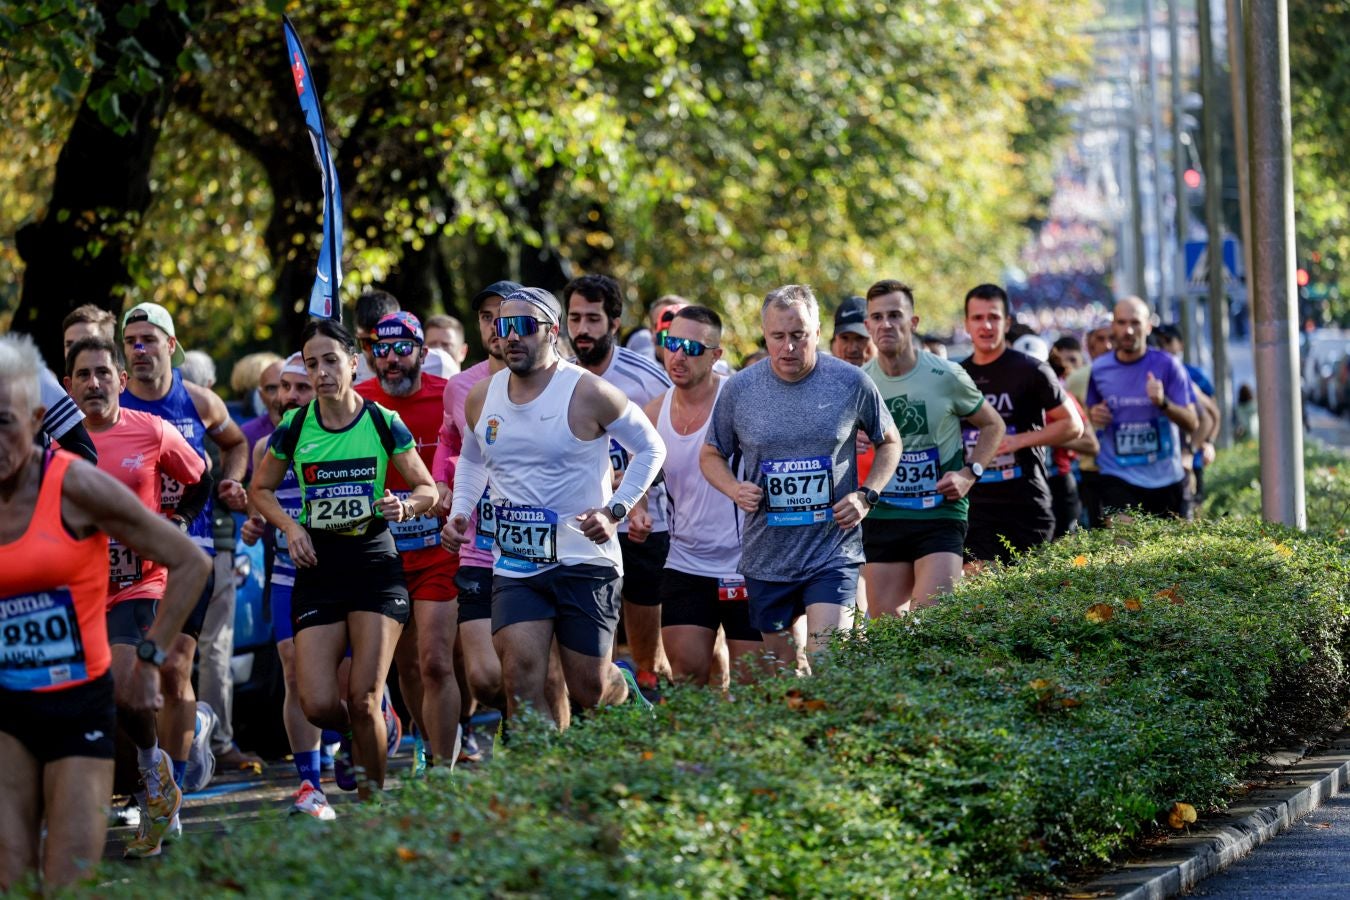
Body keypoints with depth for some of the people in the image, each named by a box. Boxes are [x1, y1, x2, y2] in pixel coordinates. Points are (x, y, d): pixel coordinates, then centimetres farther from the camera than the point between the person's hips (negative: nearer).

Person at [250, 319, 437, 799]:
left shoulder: (383, 423, -4)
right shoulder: (293, 428, 0)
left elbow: (427, 489, 4)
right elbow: (260, 489, 13)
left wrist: (405, 505, -17)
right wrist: (290, 526, -4)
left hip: (375, 566, -2)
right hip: (318, 567, 2)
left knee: (363, 700, -10)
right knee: (317, 704, -8)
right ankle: (355, 739, 27)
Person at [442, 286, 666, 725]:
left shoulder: (586, 392, -10)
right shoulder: (481, 399, 6)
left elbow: (650, 448, 1)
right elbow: (471, 460, 25)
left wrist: (615, 511, -11)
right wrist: (459, 513, 8)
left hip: (585, 560, -3)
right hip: (515, 565, 3)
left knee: (588, 689, 5)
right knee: (520, 675, -16)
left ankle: (624, 688, 40)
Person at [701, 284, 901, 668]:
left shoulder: (852, 383, -4)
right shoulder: (739, 389, -1)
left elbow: (889, 442, 12)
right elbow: (711, 456, 13)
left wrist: (867, 495, -5)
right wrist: (735, 489, -9)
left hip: (834, 553, -2)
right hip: (766, 559, 2)